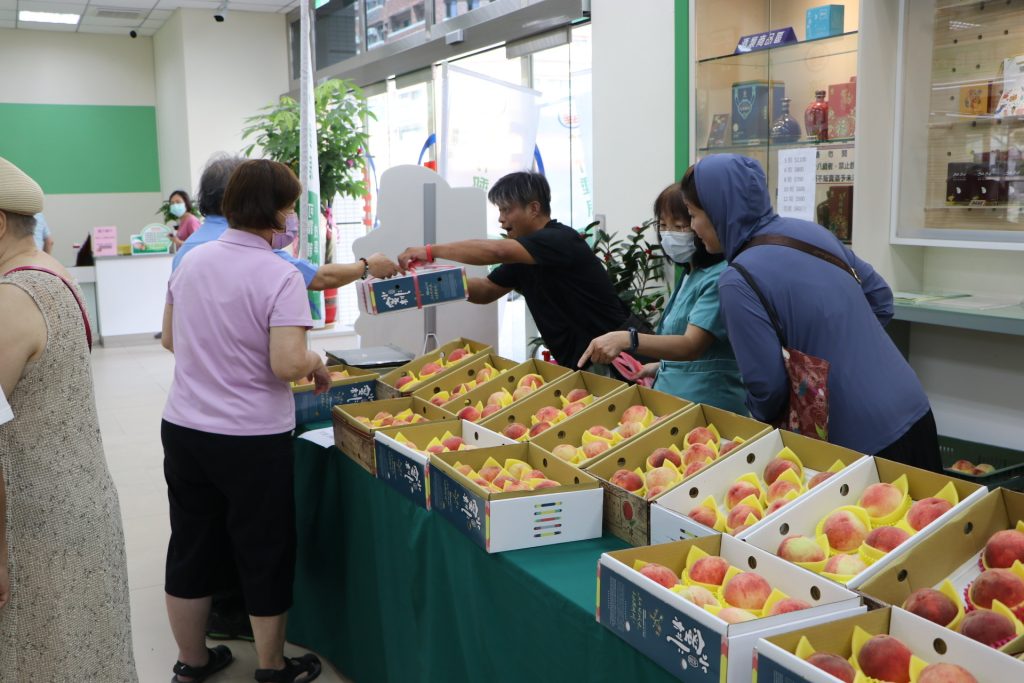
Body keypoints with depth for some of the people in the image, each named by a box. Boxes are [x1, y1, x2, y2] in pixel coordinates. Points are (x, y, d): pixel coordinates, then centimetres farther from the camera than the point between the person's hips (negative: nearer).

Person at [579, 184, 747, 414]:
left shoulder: (720, 277, -17)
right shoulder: (690, 273, 11)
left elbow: (691, 345, -27)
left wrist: (625, 339, -38)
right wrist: (661, 367, 14)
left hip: (708, 404, -8)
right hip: (674, 395, 8)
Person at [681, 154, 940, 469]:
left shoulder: (738, 282, -18)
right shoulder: (810, 230, 5)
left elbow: (768, 385, -17)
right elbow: (881, 296, 14)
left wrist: (758, 430, 3)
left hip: (863, 440, -7)